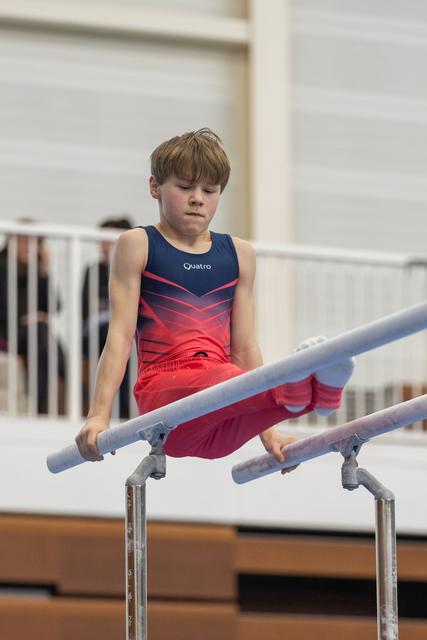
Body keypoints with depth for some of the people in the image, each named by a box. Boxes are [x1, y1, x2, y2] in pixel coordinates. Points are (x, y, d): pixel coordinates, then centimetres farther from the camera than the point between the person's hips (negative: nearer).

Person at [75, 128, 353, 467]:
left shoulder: (238, 254, 20)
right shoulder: (138, 246, 9)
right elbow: (121, 335, 3)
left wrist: (267, 431, 14)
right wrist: (98, 415, -7)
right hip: (165, 393, -4)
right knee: (222, 380, -38)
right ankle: (294, 384, -67)